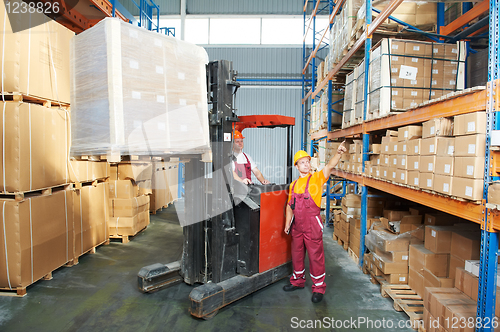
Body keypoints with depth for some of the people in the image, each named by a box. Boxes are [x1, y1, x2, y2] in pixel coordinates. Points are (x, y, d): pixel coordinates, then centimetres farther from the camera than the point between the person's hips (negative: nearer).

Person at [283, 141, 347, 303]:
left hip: (312, 224, -5)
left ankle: (319, 287, 18)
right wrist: (287, 222, 9)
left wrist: (338, 153, -40)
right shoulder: (294, 184, 11)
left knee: (315, 255, 2)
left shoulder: (317, 178, -5)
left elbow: (330, 166, -23)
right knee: (296, 254, 17)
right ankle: (298, 281, 37)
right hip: (297, 225, 6)